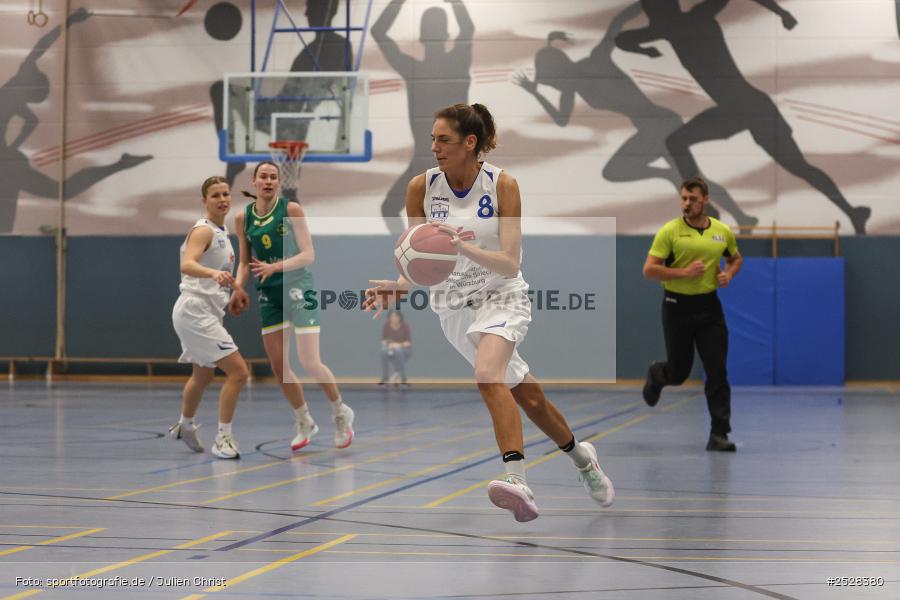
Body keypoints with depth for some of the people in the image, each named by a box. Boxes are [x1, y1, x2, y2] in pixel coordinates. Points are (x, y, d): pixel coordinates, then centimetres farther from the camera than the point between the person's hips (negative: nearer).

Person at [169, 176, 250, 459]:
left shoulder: (222, 232, 11)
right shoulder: (203, 231, -16)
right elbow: (187, 265, -34)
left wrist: (235, 290, 24)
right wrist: (214, 273, -51)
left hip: (208, 313, 10)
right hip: (195, 311, -10)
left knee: (203, 374, 27)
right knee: (238, 371, -15)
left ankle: (185, 426, 48)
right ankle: (223, 438, -10)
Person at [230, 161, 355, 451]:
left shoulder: (291, 209, -10)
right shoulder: (243, 218, 3)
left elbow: (308, 255, -13)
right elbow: (245, 263, 10)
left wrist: (275, 267, -27)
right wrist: (237, 288, -8)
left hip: (298, 288, -5)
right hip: (269, 294, 5)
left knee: (310, 362, -11)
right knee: (278, 366, 5)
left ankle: (341, 413, 13)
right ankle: (305, 424, 23)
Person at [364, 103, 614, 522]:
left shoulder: (502, 184, -14)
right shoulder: (421, 187, -6)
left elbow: (510, 264, -19)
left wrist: (463, 247, -36)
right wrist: (400, 286, -23)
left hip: (502, 297, -4)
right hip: (453, 306, 4)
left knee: (487, 374, -32)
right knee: (527, 396, 11)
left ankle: (518, 482, -42)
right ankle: (581, 456, 37)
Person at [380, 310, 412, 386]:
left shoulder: (405, 326, -16)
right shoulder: (386, 325, -10)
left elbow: (409, 342, -15)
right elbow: (383, 340, -4)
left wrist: (399, 345, -31)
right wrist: (388, 344, -25)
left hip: (404, 349, -2)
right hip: (391, 348, 2)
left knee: (398, 351, -38)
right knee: (384, 351, -33)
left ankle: (403, 379, -27)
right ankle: (385, 378, -23)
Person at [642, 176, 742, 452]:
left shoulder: (723, 231, 2)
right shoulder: (670, 231, -10)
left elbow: (736, 258, 21)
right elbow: (649, 269, -13)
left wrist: (729, 274, 0)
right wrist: (684, 273, -21)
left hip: (709, 305, 2)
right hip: (677, 305, -2)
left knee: (717, 372, -7)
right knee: (679, 372, 9)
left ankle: (719, 434, -2)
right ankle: (656, 375, 46)